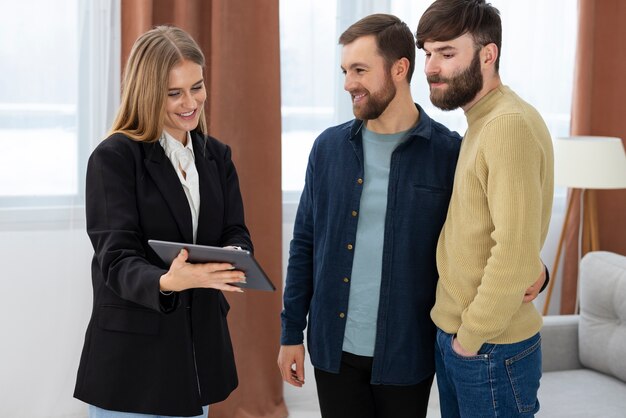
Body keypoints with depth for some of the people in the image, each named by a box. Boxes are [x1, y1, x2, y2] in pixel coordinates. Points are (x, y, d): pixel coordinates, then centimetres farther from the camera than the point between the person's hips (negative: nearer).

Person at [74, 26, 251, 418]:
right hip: (133, 357, -5)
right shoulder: (114, 157, -10)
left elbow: (235, 233, 3)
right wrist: (166, 282, -38)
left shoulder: (216, 156, 8)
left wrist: (231, 259, -21)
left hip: (200, 350, 5)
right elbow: (116, 259, -17)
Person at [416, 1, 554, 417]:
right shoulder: (481, 124, 10)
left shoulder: (510, 125, -20)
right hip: (455, 336, 8)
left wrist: (471, 337, -15)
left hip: (491, 347, -8)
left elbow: (515, 255, -25)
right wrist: (457, 333, 7)